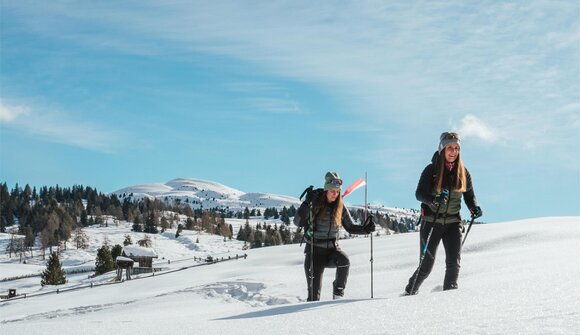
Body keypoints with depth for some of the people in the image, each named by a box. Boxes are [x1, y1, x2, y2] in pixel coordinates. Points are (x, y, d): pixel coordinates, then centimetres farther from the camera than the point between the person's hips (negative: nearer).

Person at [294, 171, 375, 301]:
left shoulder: (341, 207, 3)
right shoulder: (314, 204, -8)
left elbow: (350, 227, 11)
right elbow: (298, 222, -17)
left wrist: (364, 229, -8)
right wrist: (307, 203, -28)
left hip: (332, 248, 2)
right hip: (314, 250, -2)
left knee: (344, 261, -31)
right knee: (314, 288, -8)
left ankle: (338, 294, -16)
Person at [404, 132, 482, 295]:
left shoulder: (463, 172, 5)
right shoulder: (431, 170, -6)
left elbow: (469, 196, 13)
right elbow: (419, 193, -12)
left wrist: (474, 208, -9)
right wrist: (433, 199, -32)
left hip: (453, 222, 3)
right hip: (431, 222, -3)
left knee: (454, 263, -12)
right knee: (426, 265, 1)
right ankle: (409, 293, 21)